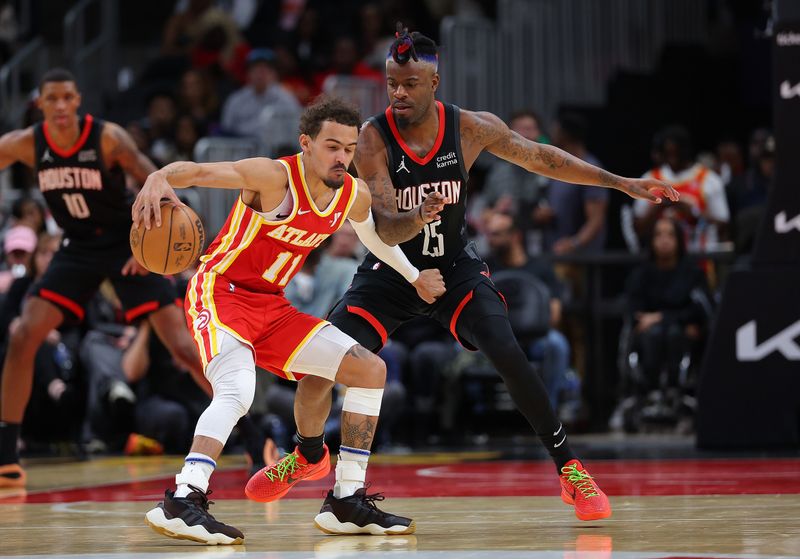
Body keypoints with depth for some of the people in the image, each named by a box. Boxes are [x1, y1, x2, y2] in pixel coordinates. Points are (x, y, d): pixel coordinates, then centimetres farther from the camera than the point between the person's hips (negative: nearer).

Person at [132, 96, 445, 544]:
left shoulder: (354, 196, 0)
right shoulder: (275, 178, -22)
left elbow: (372, 233, 25)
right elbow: (196, 171, -33)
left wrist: (415, 277, 33)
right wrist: (158, 179, -55)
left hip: (271, 307, 8)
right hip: (220, 293, -8)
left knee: (370, 370, 5)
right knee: (238, 389, -34)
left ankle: (347, 503, 10)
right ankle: (182, 503, -41)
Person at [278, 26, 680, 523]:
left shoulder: (471, 128, -14)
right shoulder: (373, 138, -20)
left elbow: (539, 157, 2)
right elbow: (386, 230, -24)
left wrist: (622, 184, 3)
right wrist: (415, 219, -49)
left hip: (454, 267, 0)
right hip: (392, 271, 0)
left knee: (509, 356, -22)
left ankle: (570, 470, -10)